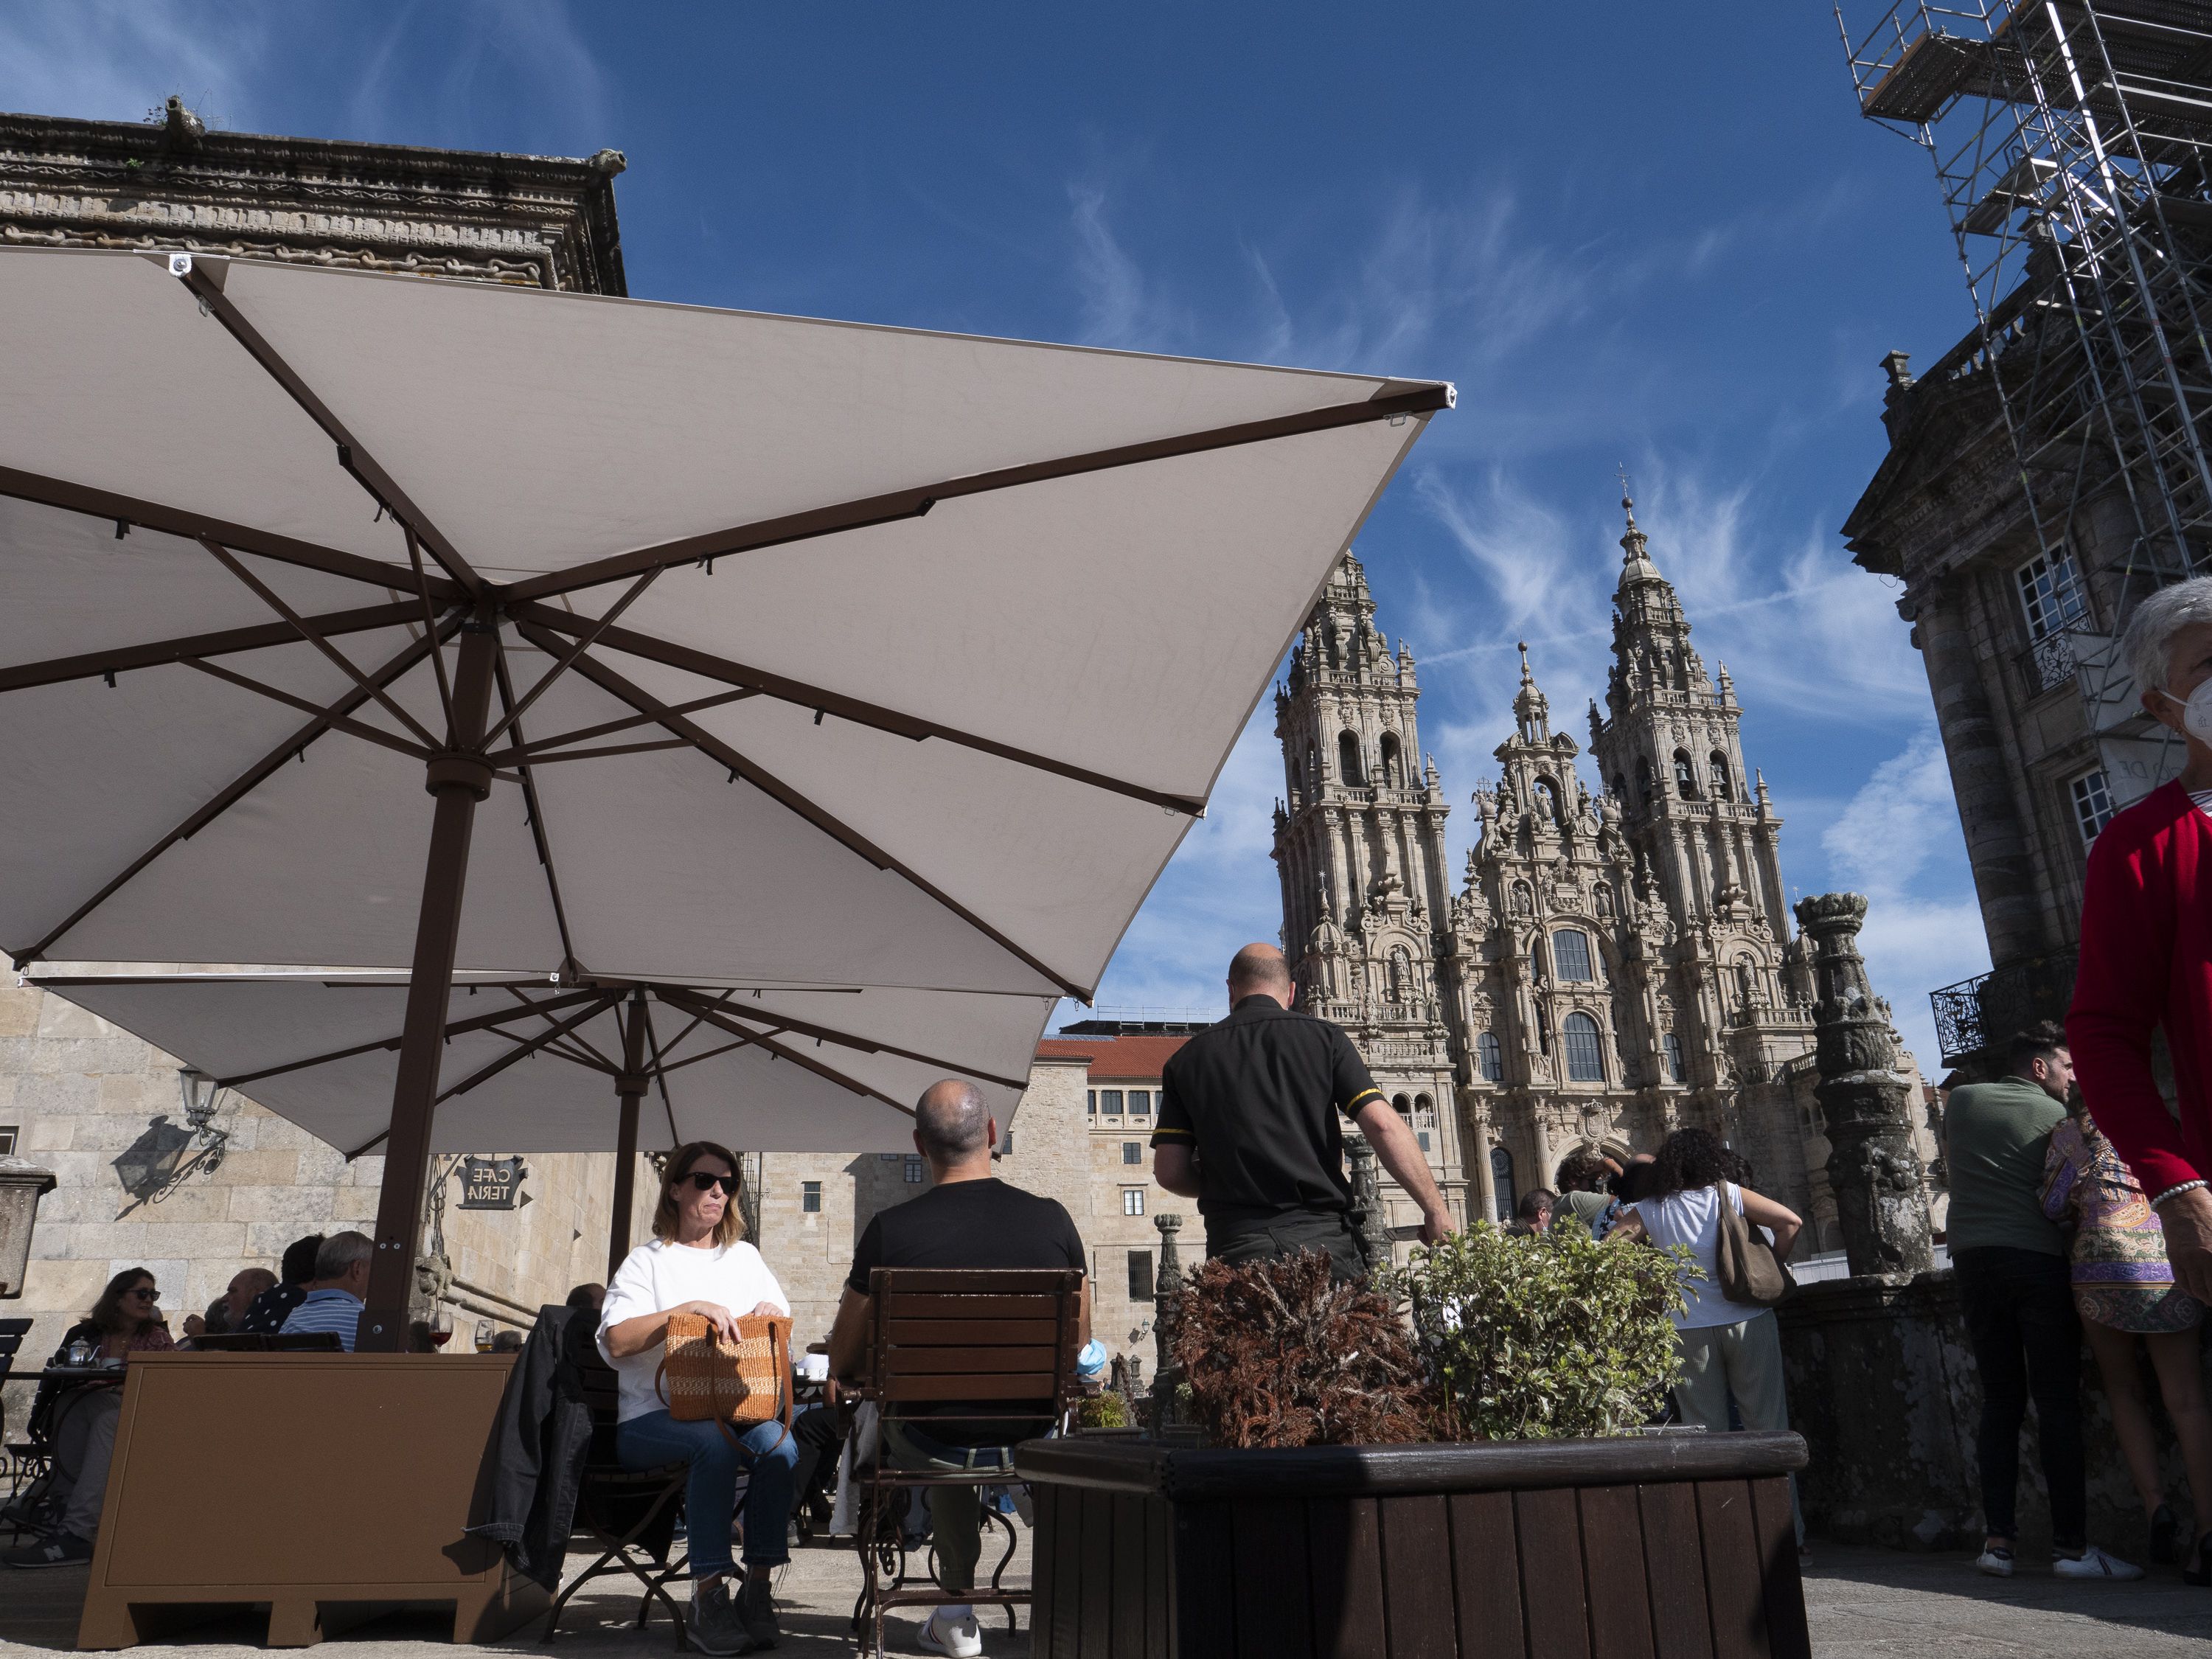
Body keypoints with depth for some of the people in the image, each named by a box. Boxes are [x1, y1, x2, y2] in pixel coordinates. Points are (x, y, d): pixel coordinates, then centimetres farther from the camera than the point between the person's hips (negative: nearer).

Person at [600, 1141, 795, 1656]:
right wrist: (689, 1308, -19)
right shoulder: (648, 1261, 8)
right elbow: (617, 1341, -8)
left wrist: (771, 1312, -4)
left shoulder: (744, 1256, 21)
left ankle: (757, 1588, -22)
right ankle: (708, 1598, -29)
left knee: (781, 1445, -30)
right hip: (652, 1416, -3)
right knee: (715, 1443, -36)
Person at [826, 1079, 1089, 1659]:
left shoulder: (890, 1230, -15)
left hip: (932, 1448, -2)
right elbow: (1079, 1342, 5)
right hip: (1030, 1443, 2)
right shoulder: (1052, 1219, -9)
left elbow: (842, 1363, -4)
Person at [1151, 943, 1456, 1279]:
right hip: (1323, 1237, -1)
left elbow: (1169, 1171, 7)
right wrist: (1436, 1210, 0)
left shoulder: (1187, 1059, 10)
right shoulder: (1323, 1037, 6)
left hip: (1236, 1244, 1)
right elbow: (1383, 1125, -4)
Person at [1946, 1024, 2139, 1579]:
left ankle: (1997, 1539, 3)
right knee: (2057, 1404, -1)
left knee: (1999, 1401, 8)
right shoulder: (2056, 1115, 4)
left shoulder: (1961, 1100, 13)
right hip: (2039, 1258, -3)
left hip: (1972, 1258, 3)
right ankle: (2072, 1545, -2)